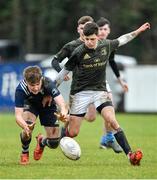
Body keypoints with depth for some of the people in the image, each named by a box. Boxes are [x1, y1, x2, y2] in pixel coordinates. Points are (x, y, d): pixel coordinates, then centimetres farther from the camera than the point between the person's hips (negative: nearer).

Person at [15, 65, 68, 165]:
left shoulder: (48, 84, -40)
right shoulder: (21, 89, -38)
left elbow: (62, 103, -49)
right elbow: (18, 115, -40)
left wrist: (63, 112, -73)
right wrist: (25, 126, -63)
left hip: (48, 105, 1)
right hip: (30, 104, -1)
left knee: (53, 143, -6)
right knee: (27, 129, -32)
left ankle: (42, 142, 33)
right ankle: (24, 153, 0)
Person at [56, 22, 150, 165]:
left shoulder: (106, 46, -1)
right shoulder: (79, 52, -12)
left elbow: (121, 40, 21)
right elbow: (65, 71, -1)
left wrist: (138, 31, 26)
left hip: (100, 91, 2)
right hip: (81, 93, -2)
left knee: (113, 121, -21)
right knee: (72, 133, -2)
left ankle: (130, 154, -25)